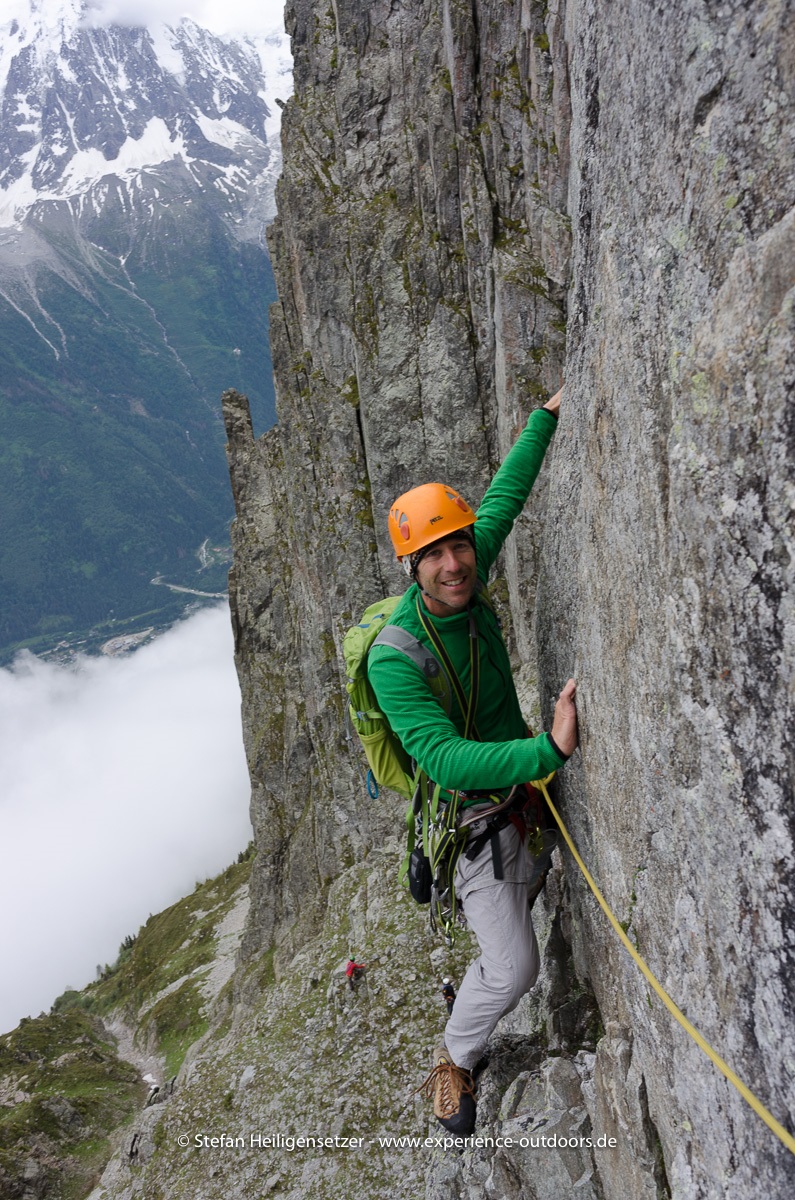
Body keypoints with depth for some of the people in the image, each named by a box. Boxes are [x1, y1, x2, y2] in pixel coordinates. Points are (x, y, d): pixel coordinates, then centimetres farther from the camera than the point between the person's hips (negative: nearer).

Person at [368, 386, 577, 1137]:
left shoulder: (466, 584, -12)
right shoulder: (394, 658, -31)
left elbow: (504, 496, 4)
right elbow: (446, 761, -38)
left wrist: (549, 413, 4)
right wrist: (551, 750, -46)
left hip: (522, 784, 7)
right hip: (473, 817, -7)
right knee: (514, 970, -2)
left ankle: (469, 986, 56)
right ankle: (455, 1060, 28)